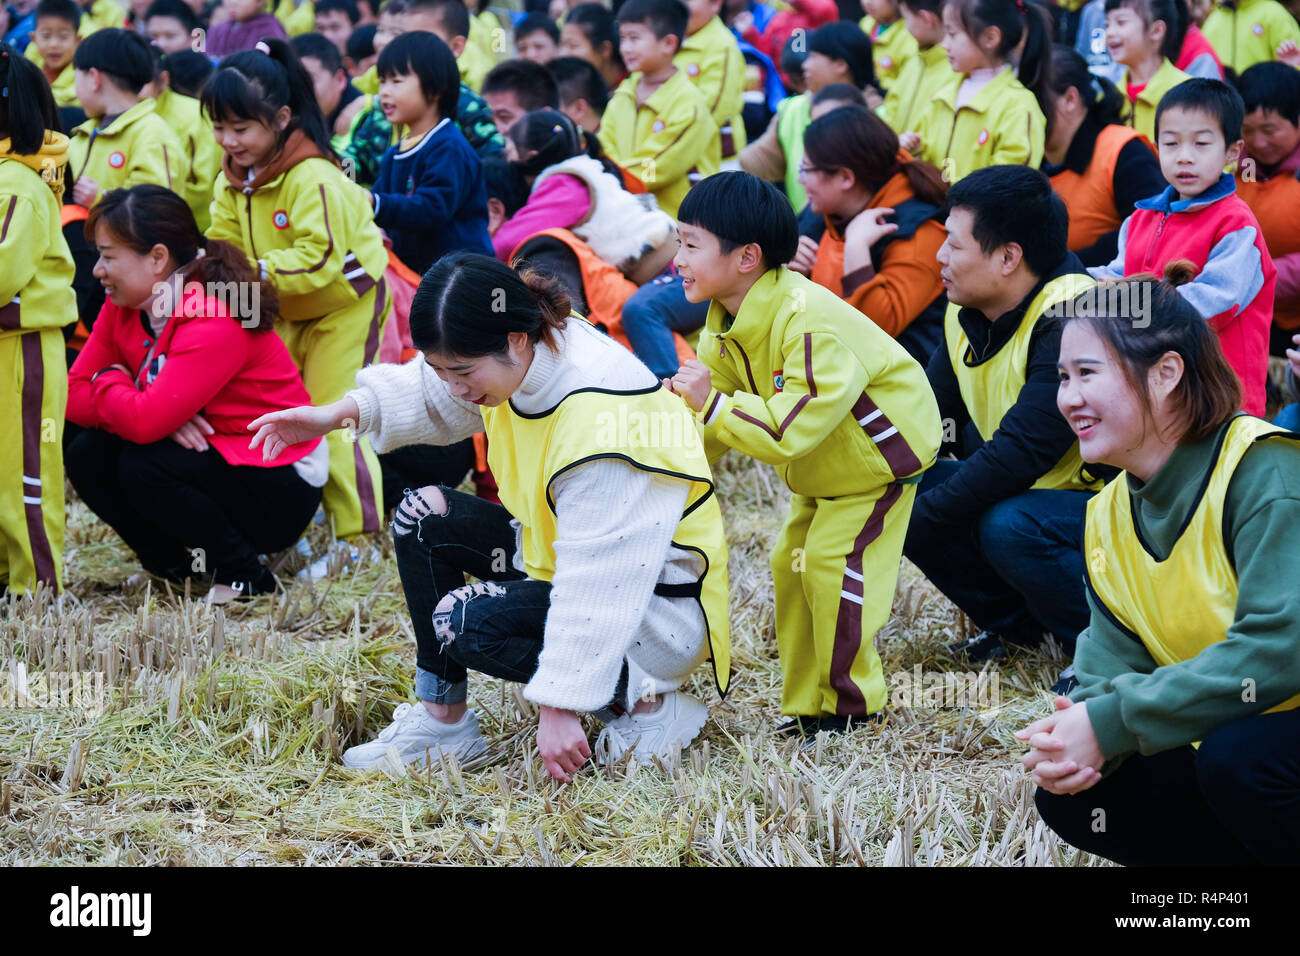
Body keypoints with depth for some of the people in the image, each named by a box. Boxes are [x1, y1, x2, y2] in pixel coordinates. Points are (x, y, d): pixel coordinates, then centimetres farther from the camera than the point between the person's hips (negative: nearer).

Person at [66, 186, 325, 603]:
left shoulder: (216, 325, -27)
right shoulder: (123, 310, 0)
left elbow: (143, 422, -34)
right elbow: (74, 393, -6)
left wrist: (109, 381, -12)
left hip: (281, 493, -8)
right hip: (210, 457, 8)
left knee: (144, 467, -29)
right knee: (87, 455, -10)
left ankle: (246, 578, -10)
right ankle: (174, 565, 9)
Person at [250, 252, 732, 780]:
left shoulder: (604, 419, -33)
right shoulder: (527, 353, -9)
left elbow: (595, 586, -33)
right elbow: (431, 398, 15)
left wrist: (558, 707, -32)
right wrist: (338, 414, 2)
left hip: (659, 606, -9)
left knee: (465, 621, -26)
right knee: (425, 515, 7)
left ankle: (645, 702, -12)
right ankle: (443, 721, 10)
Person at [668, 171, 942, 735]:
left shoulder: (808, 322, -35)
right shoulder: (726, 324, -5)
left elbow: (791, 428, -41)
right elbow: (710, 424, 3)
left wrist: (713, 403, -39)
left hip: (882, 452, -9)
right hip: (824, 466, 9)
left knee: (832, 561, -16)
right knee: (792, 562, 8)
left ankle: (851, 703, -3)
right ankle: (806, 704, 16)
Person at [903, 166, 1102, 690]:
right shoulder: (967, 314, 0)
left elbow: (1021, 453, -32)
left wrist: (919, 519, -27)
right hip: (1032, 491, 8)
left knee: (1009, 527, -34)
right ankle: (1015, 623, 9)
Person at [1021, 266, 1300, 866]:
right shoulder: (1110, 517, 6)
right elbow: (1111, 668, 5)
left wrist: (1112, 724, -27)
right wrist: (1078, 733, -20)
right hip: (1218, 743, 8)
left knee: (1237, 757, -34)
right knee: (1069, 798, -5)